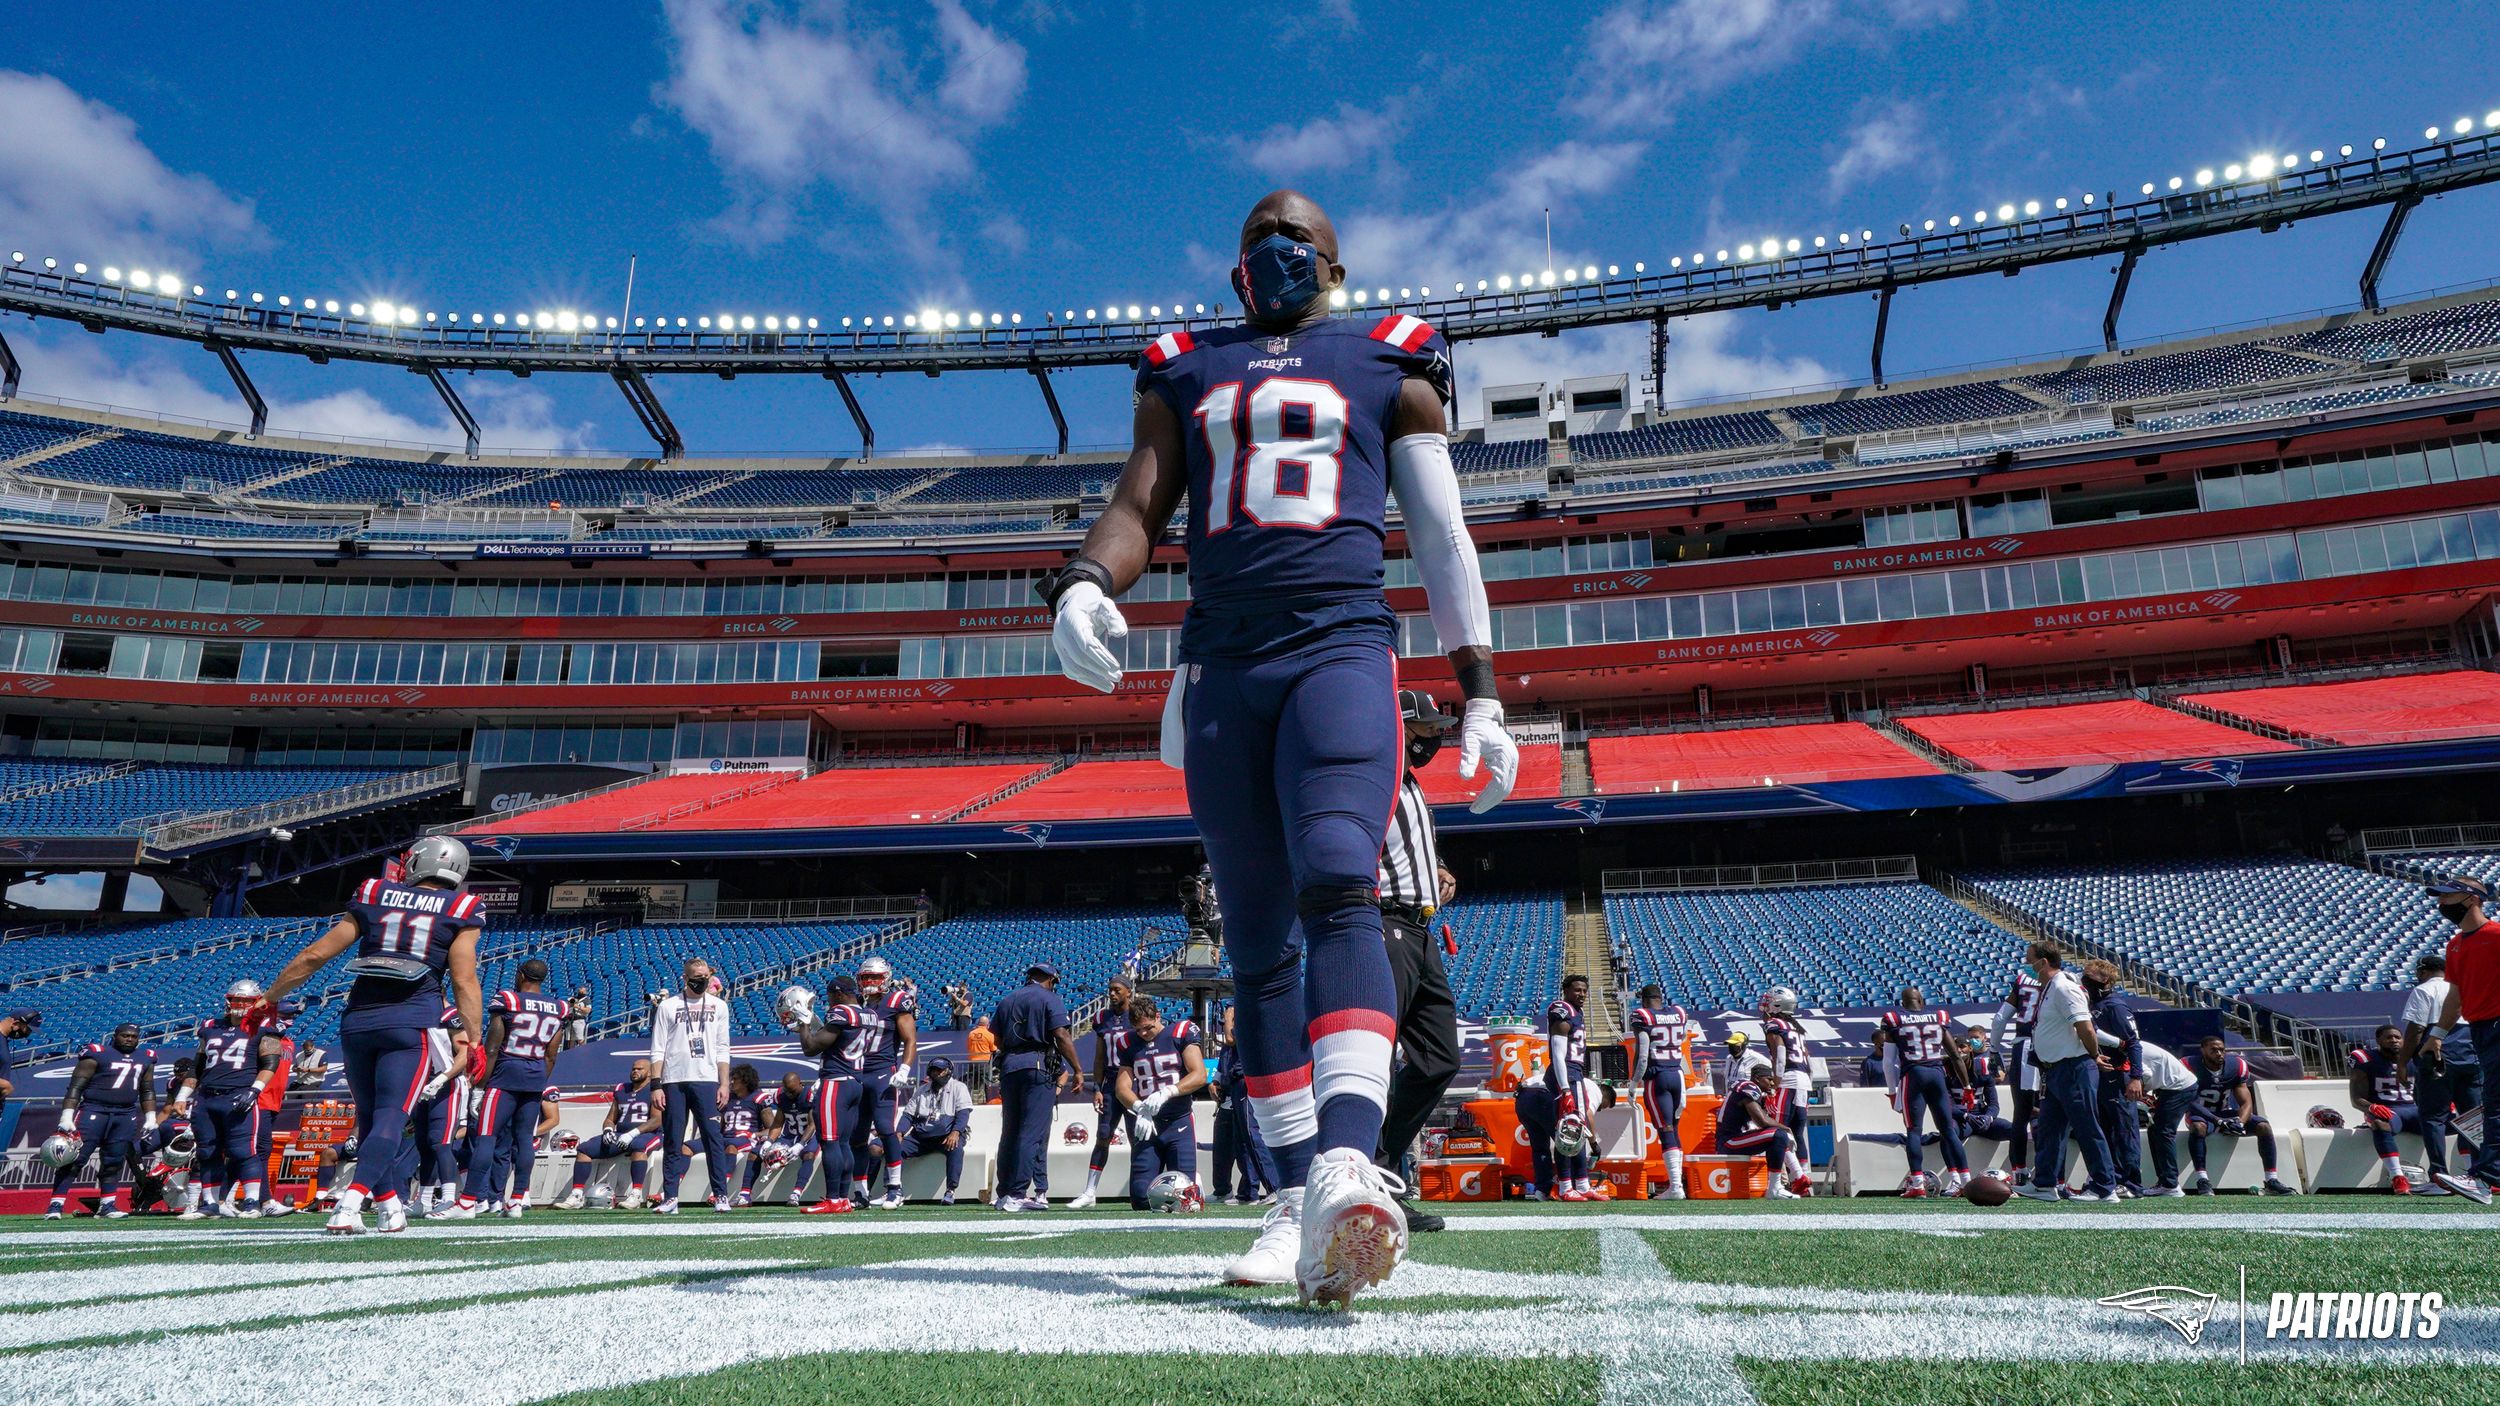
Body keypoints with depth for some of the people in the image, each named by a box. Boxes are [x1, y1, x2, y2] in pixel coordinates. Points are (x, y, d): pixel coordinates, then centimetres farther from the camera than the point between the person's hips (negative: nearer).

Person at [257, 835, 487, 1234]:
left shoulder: (372, 897, 13)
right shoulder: (460, 911, 5)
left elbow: (314, 956, 15)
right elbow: (464, 981, -2)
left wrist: (268, 998, 27)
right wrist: (474, 1041, 1)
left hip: (358, 1019, 3)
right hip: (411, 1023, -3)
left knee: (368, 1117, 16)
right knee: (390, 1119, -4)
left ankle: (390, 1207, 20)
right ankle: (351, 1200, -22)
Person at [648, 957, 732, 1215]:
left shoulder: (718, 1006, 10)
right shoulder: (668, 1006, 5)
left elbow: (722, 1050, 11)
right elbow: (658, 1051, 4)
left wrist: (724, 1084, 4)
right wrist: (656, 1086, -4)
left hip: (706, 1080, 0)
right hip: (674, 1082, 0)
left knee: (713, 1139, -5)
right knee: (673, 1142, 4)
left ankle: (721, 1196, -4)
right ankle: (669, 1198, 10)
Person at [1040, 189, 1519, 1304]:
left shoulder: (1389, 368, 17)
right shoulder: (1185, 374, 23)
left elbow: (1442, 540, 13)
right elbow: (1138, 507, 12)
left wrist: (1481, 694, 5)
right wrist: (1082, 584, -11)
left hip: (1341, 648, -3)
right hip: (1220, 666, 3)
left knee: (1337, 888, -26)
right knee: (1259, 944, 3)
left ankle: (1347, 1172, -39)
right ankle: (1299, 1198, 10)